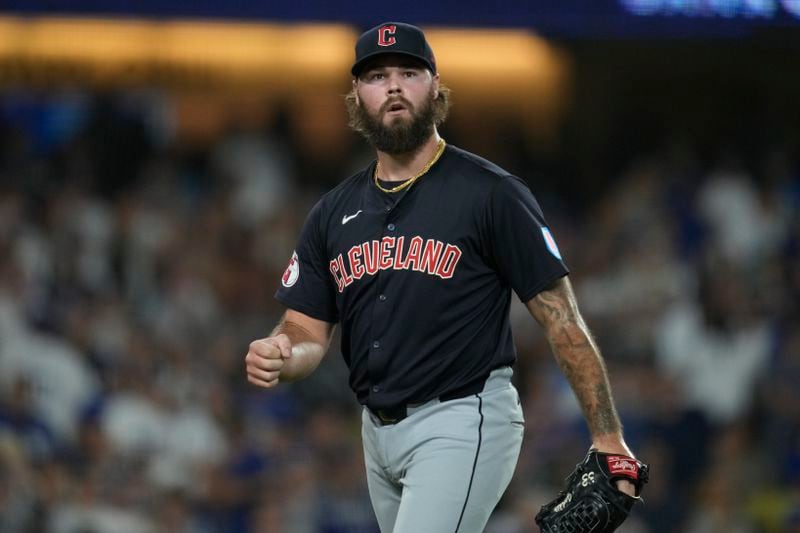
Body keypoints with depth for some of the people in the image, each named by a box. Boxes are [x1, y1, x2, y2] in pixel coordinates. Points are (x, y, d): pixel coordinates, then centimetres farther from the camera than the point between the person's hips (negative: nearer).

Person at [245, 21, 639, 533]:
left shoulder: (492, 193, -8)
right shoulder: (334, 212, 10)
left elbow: (562, 320, -8)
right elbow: (307, 332, 10)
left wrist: (608, 438, -14)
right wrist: (276, 358, -16)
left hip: (461, 424, -7)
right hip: (378, 429, 7)